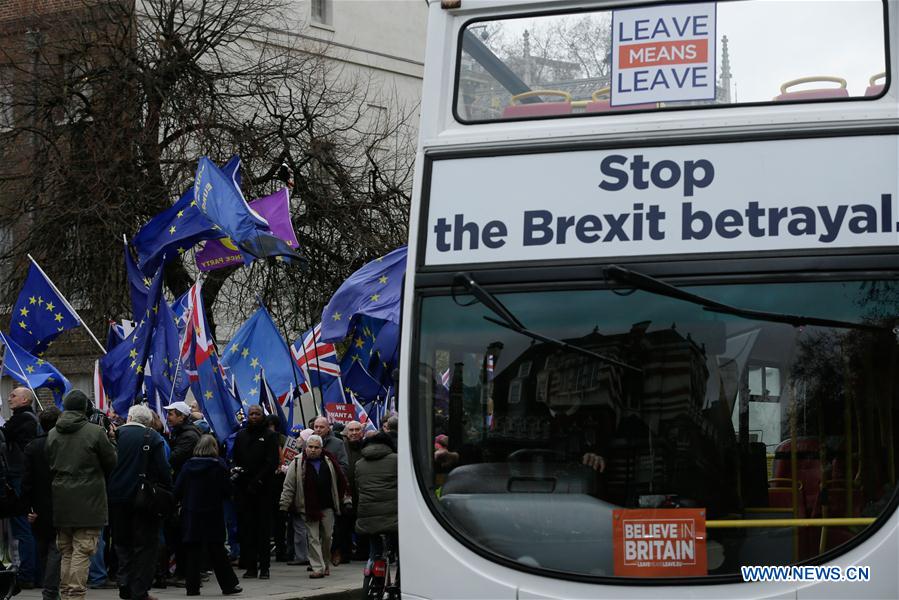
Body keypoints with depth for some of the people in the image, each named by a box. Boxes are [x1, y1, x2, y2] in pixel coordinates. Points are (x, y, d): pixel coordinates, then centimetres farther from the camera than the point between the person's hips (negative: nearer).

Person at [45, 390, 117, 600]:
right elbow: (111, 462, -3)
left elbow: (48, 465, 11)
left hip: (60, 501, 5)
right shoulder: (95, 432, -10)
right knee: (82, 551, -4)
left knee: (65, 551, 14)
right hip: (88, 501, -5)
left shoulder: (52, 434, 5)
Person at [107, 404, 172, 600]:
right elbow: (162, 468, -10)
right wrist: (168, 489, 1)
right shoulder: (153, 437, -6)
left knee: (122, 542, 15)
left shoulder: (116, 434, -1)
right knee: (145, 545, 5)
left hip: (117, 497, 2)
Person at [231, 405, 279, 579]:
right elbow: (235, 460, 18)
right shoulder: (241, 436, 14)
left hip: (263, 488, -3)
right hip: (244, 488, 3)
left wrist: (257, 481, -11)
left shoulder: (270, 436, 2)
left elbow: (272, 462, -5)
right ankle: (251, 566, 3)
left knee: (264, 527, -2)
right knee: (246, 527, 0)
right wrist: (237, 471, -2)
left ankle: (264, 566, 1)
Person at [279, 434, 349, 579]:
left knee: (327, 536, 9)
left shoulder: (329, 461, 5)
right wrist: (284, 506, -5)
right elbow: (288, 486, -1)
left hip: (327, 507, 2)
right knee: (313, 538, -4)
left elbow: (340, 482, 15)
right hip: (308, 507, -2)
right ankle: (317, 567, -3)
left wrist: (345, 499, 15)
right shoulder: (297, 463, -2)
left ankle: (325, 563, 27)